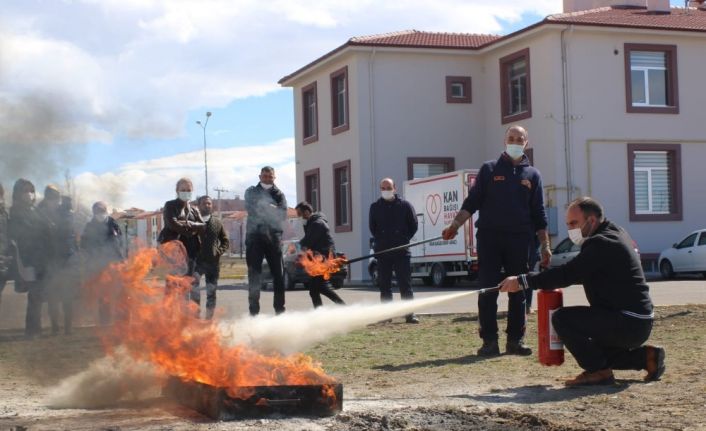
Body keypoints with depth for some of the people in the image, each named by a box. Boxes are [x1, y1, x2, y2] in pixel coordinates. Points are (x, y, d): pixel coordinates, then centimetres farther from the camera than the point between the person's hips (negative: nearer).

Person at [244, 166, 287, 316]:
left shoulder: (278, 194, 13)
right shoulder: (251, 192, 11)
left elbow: (283, 214, -1)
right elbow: (250, 208, -7)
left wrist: (262, 209, -7)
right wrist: (271, 209, -6)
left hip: (274, 237, 1)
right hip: (254, 237, -1)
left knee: (278, 274, 3)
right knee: (254, 275, -1)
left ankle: (280, 309, 10)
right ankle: (254, 311, 2)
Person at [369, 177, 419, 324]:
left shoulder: (405, 205, 1)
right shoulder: (375, 207, 6)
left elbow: (413, 226, 8)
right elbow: (372, 227, 16)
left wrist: (404, 240, 4)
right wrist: (381, 241, 10)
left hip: (401, 252, -2)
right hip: (382, 252, 2)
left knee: (405, 284, -3)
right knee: (384, 285, 6)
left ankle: (410, 313, -1)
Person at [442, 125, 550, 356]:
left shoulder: (532, 174, 12)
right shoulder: (489, 169, 9)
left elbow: (539, 215, 12)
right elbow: (472, 201, 5)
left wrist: (545, 245, 6)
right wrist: (455, 224, -9)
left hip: (519, 241, 2)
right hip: (489, 237, -1)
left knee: (518, 292, 4)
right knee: (487, 291, -3)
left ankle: (515, 340, 11)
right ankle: (489, 341, 1)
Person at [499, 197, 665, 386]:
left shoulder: (601, 243, -17)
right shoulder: (614, 234, 15)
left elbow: (568, 273, -24)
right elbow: (577, 273, 19)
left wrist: (523, 281, -22)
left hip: (628, 323, -10)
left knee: (562, 318, -16)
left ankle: (598, 370, -9)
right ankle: (645, 355, 18)